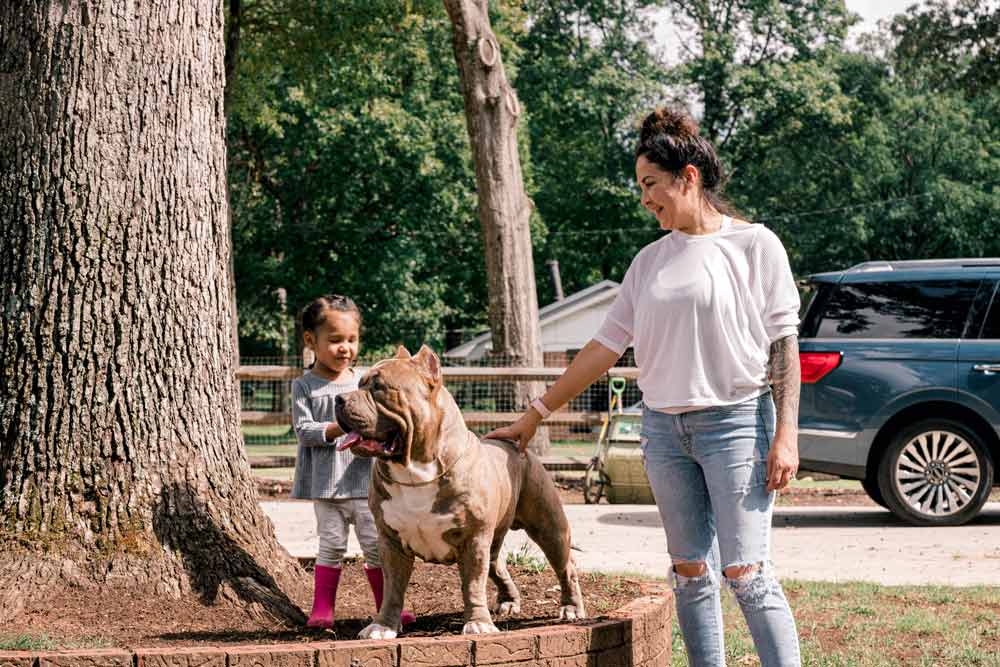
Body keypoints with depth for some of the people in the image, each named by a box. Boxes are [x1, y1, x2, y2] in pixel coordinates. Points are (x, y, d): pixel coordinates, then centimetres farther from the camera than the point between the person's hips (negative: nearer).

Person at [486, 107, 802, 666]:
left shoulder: (753, 244, -2)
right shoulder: (652, 260, 12)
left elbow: (783, 342, -5)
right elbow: (605, 347, 14)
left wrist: (786, 435, -13)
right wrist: (534, 416, 13)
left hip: (736, 421, -5)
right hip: (664, 427, 6)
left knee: (746, 573, -11)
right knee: (692, 574, 6)